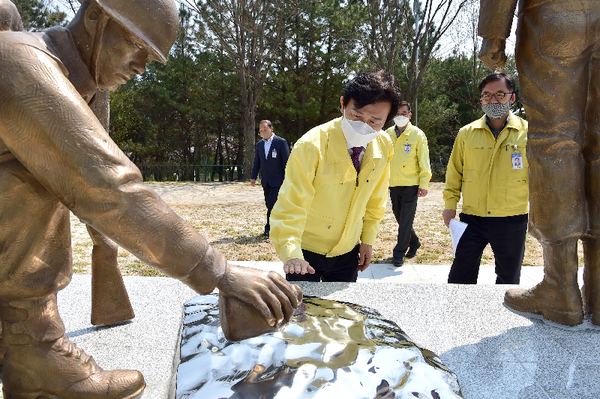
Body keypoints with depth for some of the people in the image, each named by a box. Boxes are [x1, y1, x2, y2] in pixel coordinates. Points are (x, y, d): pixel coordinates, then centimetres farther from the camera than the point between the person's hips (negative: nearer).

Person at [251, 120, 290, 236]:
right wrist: (253, 177, 8)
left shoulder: (281, 142, -4)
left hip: (277, 180, -6)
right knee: (269, 204, 7)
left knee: (272, 203, -14)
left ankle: (269, 227, -4)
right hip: (266, 181, 6)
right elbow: (257, 162, 17)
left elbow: (286, 161, -6)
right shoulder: (260, 144, 13)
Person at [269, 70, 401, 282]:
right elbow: (291, 206, -28)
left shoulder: (384, 147, -9)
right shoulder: (312, 146, -26)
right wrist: (291, 254, -39)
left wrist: (367, 240, 6)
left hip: (348, 252, 5)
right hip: (306, 251, -4)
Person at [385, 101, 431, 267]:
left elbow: (424, 161, -4)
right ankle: (414, 242, 34)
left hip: (411, 184, -4)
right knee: (400, 218, 13)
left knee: (406, 220, -5)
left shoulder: (417, 134, -3)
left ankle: (399, 253, 4)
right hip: (393, 184, 5)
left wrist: (424, 184, -9)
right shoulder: (388, 134, 7)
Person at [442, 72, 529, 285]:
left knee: (509, 279, 15)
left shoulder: (527, 132, 0)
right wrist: (450, 204, 3)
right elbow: (454, 172, 9)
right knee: (460, 277, 6)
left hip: (512, 220, 0)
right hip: (472, 219, 1)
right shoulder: (467, 133, 4)